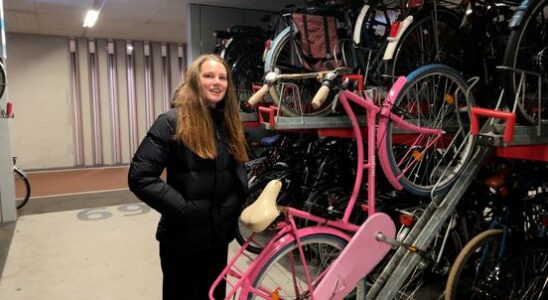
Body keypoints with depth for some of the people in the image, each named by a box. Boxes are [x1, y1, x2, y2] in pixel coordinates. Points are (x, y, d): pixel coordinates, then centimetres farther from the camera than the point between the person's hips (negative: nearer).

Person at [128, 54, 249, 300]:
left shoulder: (229, 123, 8)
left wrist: (237, 204, 3)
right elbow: (139, 177, -19)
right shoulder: (172, 122, -13)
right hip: (184, 239, -6)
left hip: (219, 236, 6)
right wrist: (183, 208, -21)